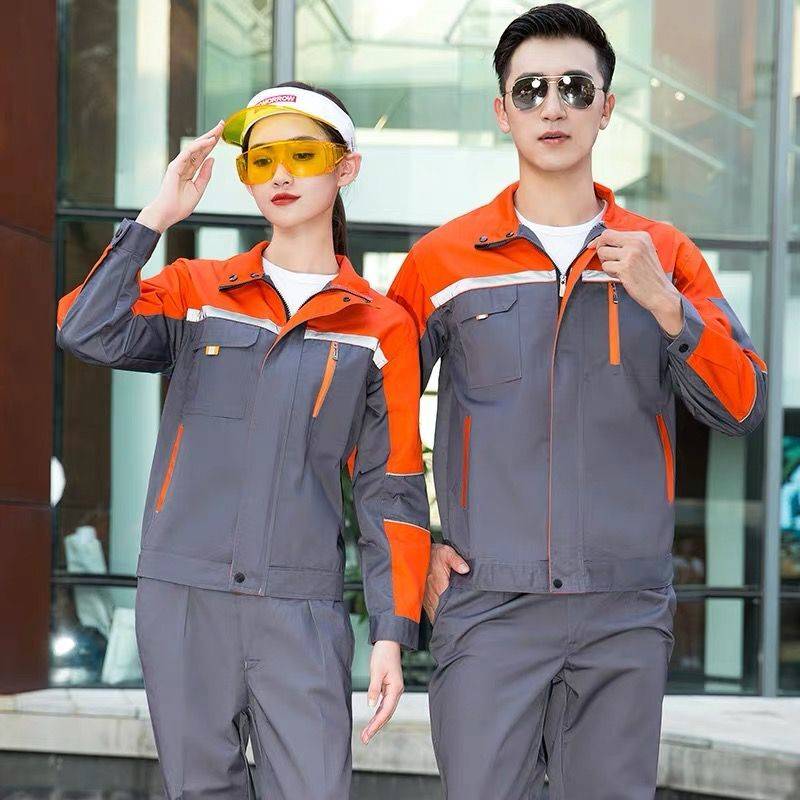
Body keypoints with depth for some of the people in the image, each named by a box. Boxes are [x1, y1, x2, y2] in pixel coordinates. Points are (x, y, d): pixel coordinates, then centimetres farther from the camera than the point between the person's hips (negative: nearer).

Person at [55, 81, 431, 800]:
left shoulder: (381, 328, 6)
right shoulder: (194, 292, 8)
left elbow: (392, 491, 5)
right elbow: (89, 334, -11)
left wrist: (393, 633, -1)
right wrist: (158, 216, -9)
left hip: (302, 606, -1)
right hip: (182, 598, 1)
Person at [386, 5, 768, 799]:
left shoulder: (664, 255, 8)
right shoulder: (442, 259, 3)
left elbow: (741, 407, 1)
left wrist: (663, 302, -13)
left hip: (627, 611, 2)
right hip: (486, 604, -1)